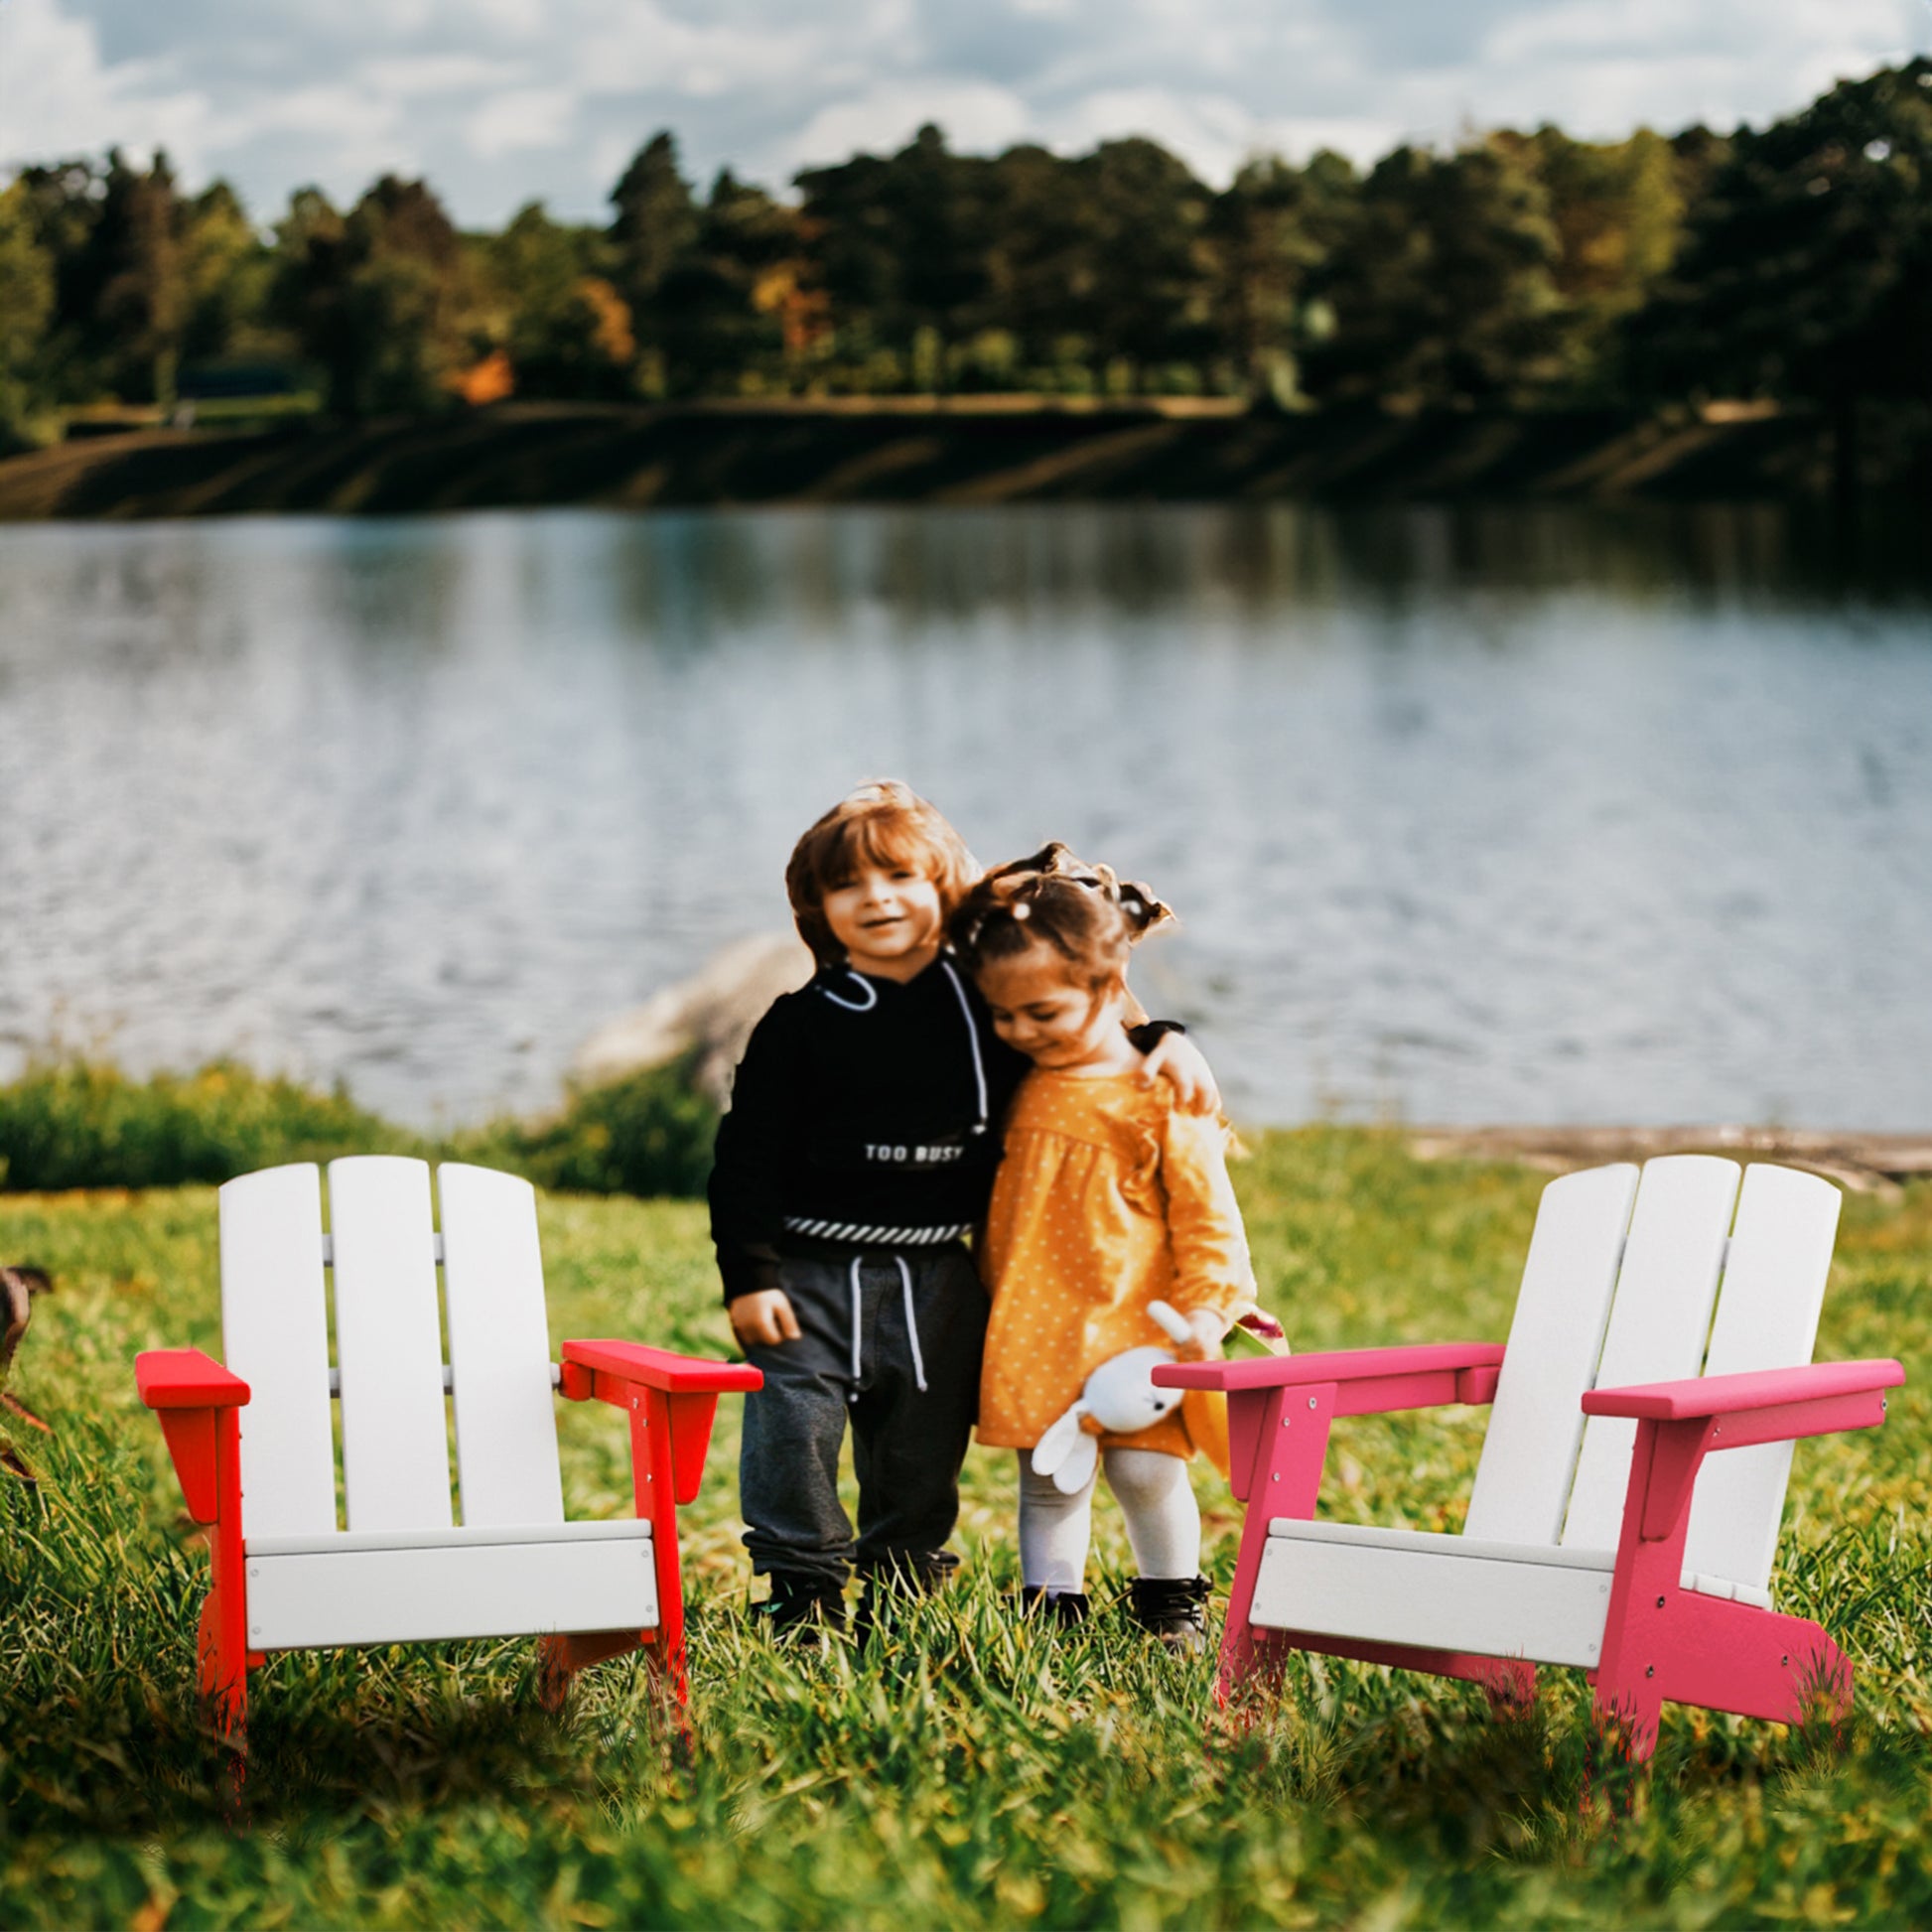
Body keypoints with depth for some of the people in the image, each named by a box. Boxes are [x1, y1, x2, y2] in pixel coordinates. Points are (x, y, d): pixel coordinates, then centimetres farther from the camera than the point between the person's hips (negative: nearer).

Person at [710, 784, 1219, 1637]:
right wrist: (749, 1276, -9)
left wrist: (1163, 1045, -1)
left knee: (922, 1447, 9)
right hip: (814, 1270, -2)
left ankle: (903, 1586, 24)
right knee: (793, 1425, -6)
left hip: (938, 1275, 2)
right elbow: (747, 1157, -3)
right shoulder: (801, 1025, -4)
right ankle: (804, 1590, 10)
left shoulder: (988, 1005, 3)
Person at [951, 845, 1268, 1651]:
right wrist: (989, 1290, 19)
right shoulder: (1022, 1092, 8)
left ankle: (1171, 1602, 19)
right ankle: (1051, 1609, 16)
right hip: (1032, 1332, 4)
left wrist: (1208, 1306, -10)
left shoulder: (1163, 1096, -7)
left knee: (1146, 1470, -1)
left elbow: (1205, 1210, -4)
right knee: (1047, 1481, 6)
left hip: (1132, 1326, -4)